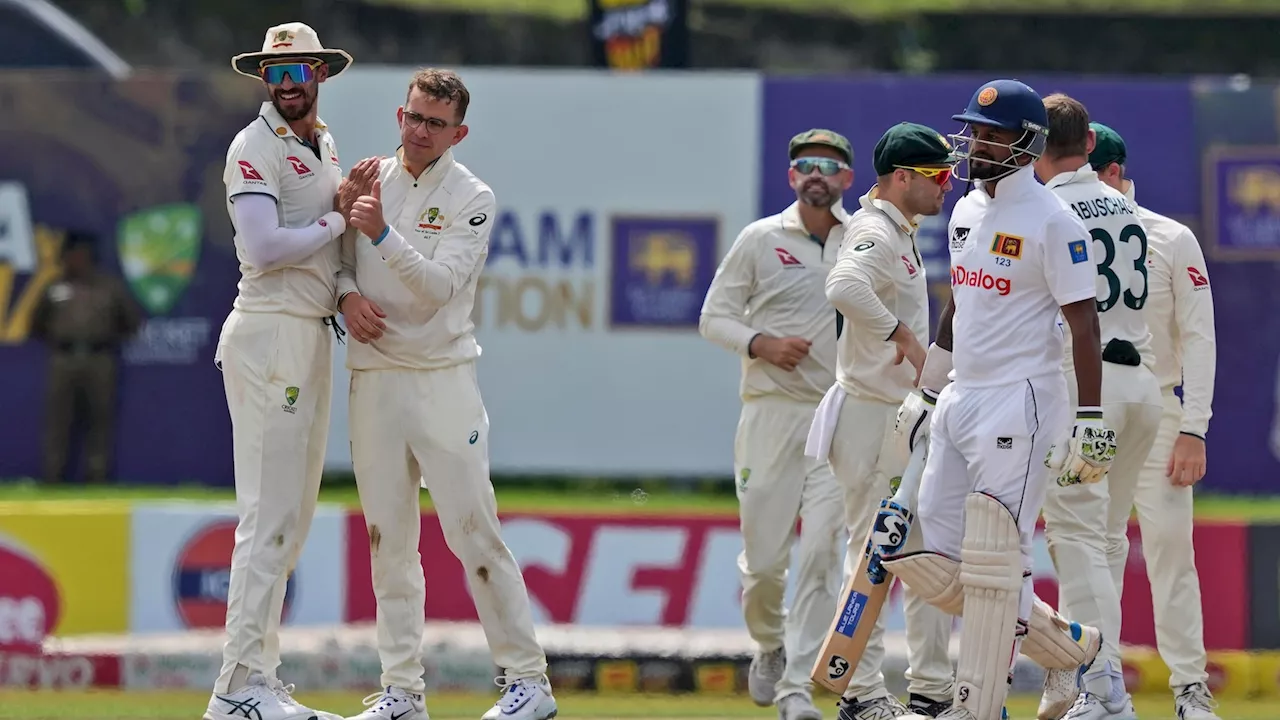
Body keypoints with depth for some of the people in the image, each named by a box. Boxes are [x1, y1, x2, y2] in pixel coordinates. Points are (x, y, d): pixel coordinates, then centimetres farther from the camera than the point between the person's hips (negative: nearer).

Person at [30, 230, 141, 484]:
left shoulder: (110, 287, 7)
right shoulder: (55, 289, 9)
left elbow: (133, 321, 12)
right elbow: (37, 326, 20)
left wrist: (112, 340, 7)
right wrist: (56, 342, 9)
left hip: (100, 361, 0)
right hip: (64, 360, 0)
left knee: (100, 421, 0)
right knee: (58, 421, -3)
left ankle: (97, 481, 3)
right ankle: (52, 482, -2)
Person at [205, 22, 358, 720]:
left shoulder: (324, 146, 18)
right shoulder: (254, 147, -9)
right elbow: (266, 247, -20)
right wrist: (338, 219, -7)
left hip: (314, 333, 9)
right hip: (269, 331, -9)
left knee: (294, 514, 10)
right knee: (270, 512, -13)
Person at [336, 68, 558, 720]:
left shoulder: (470, 199, -3)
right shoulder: (369, 180, 10)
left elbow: (439, 287, -15)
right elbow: (336, 256, 17)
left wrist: (383, 233, -25)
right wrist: (347, 293, -4)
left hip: (440, 378, -4)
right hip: (372, 377, 4)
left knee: (473, 531, -8)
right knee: (388, 537, 5)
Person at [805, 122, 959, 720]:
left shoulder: (901, 233, 16)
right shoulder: (873, 234, -16)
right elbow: (844, 287, -36)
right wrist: (901, 332, -26)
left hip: (909, 417, 10)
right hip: (872, 418, -10)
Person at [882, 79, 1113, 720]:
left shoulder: (1052, 222, -11)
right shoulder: (967, 212, 14)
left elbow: (1083, 323, -13)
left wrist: (1090, 422, -18)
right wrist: (924, 391, 28)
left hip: (1020, 403, -9)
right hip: (959, 402, 9)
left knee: (992, 561, -11)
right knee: (923, 559, 4)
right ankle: (1066, 645, 17)